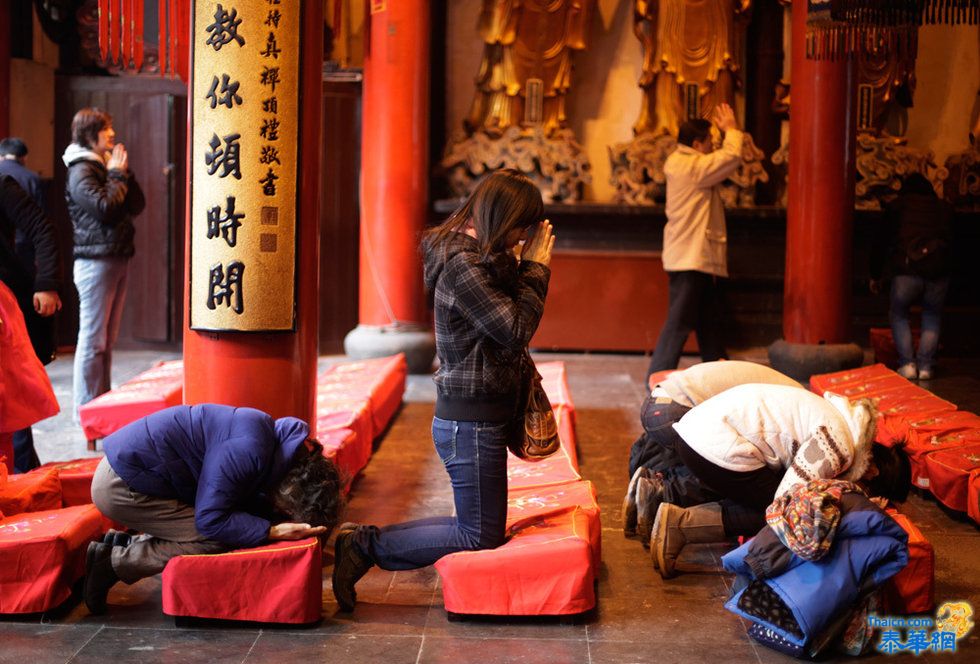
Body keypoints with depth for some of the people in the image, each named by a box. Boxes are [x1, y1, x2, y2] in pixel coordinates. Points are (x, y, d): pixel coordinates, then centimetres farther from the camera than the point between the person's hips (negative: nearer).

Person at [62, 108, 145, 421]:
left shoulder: (105, 167, 17)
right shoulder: (81, 171, -8)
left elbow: (137, 205, 13)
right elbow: (105, 207, -20)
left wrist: (123, 173, 3)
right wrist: (118, 175, -8)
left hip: (117, 259, 9)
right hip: (96, 260, -9)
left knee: (107, 339, 12)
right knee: (93, 339, -6)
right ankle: (86, 408, -1)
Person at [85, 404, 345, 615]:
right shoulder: (248, 450, -26)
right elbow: (210, 520, -22)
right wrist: (274, 531, -20)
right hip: (119, 486, -9)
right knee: (216, 540, -12)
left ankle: (126, 545, 13)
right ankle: (114, 562, -3)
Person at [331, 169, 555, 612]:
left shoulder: (478, 256, 11)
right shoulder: (462, 266, -20)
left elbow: (508, 313, 16)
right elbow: (516, 330, -20)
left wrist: (525, 266, 6)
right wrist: (536, 268, -12)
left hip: (476, 419, 10)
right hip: (470, 422, -10)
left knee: (478, 525, 18)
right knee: (482, 537, -1)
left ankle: (365, 541, 15)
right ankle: (368, 547, 2)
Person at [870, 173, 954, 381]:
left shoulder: (897, 206, 15)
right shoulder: (945, 208, 20)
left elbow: (882, 242, 17)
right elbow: (950, 241, 21)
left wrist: (876, 276, 25)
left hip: (907, 270, -1)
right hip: (939, 270, 2)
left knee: (898, 314, 18)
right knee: (932, 316, 21)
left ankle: (907, 364, 7)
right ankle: (925, 365, 9)